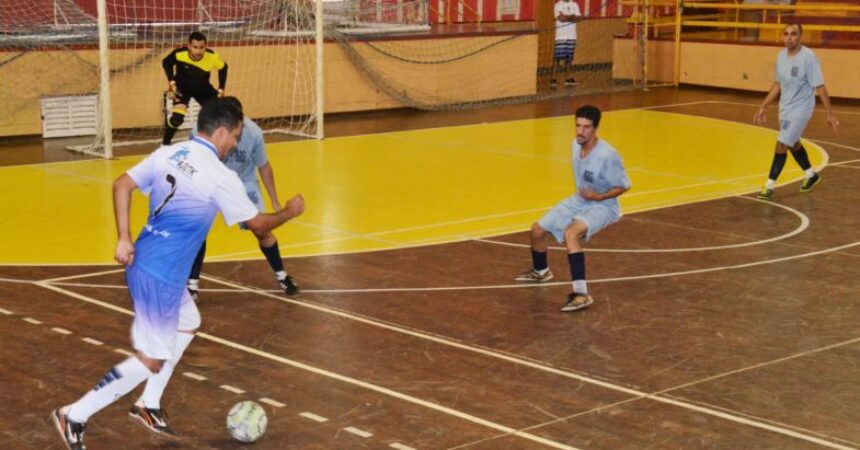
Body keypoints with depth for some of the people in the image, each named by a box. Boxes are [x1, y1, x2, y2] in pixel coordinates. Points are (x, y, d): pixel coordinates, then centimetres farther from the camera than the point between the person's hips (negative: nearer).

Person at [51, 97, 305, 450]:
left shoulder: (167, 154, 5)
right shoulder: (221, 178, -14)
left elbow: (121, 185, 5)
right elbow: (258, 224, -3)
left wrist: (124, 240, 5)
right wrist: (289, 212, 15)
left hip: (142, 261, 9)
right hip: (160, 275, -9)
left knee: (188, 324, 27)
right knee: (151, 360, 1)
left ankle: (149, 406, 30)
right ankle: (74, 416, 4)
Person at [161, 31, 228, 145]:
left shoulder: (212, 57, -29)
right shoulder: (179, 54, -32)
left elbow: (223, 68, -5)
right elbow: (166, 63, -8)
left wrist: (221, 89, -5)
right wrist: (171, 82, -15)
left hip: (203, 89, 3)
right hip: (182, 88, -3)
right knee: (177, 117, -23)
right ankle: (165, 144, 0)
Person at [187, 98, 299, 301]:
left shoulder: (253, 132, -30)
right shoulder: (200, 131, -34)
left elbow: (264, 166, -12)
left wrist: (275, 202, -5)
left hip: (243, 182, 1)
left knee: (262, 230, 0)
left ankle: (281, 275, 24)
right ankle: (192, 284, 2)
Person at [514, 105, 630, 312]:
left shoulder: (607, 155, -28)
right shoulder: (577, 145, -6)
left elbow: (624, 186, -18)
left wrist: (598, 197, -27)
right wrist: (581, 193, 10)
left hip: (602, 205, -8)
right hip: (579, 200, 8)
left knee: (570, 233, -36)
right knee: (538, 229, 10)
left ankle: (581, 294, -35)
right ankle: (540, 271, 43)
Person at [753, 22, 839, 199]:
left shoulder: (808, 57, -21)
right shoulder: (781, 55, 0)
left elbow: (819, 87, -18)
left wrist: (829, 113, -17)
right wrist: (764, 107, 12)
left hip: (800, 109, -8)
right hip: (785, 108, 8)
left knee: (781, 144, -11)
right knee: (793, 143, 21)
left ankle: (770, 186, -3)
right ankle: (811, 175, 43)